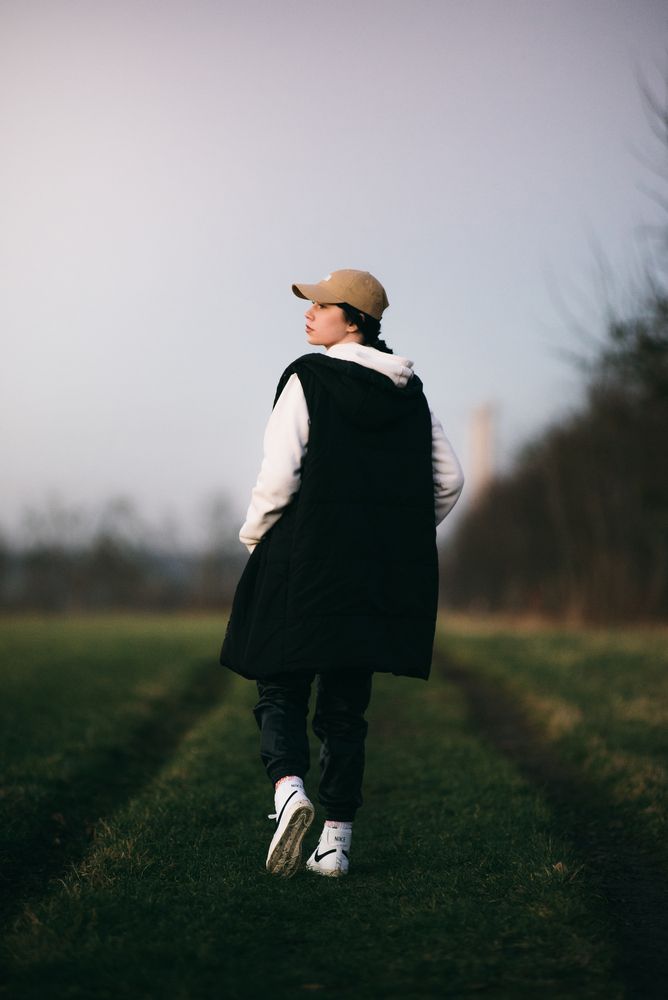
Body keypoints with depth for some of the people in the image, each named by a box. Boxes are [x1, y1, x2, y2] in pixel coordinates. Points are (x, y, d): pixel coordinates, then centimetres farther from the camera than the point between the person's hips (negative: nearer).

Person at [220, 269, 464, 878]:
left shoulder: (308, 379, -7)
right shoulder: (409, 392, 9)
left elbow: (280, 474, -14)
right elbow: (448, 480, 9)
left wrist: (254, 532, 2)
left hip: (306, 562, -5)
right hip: (380, 575, 5)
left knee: (281, 689, 7)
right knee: (345, 704, 11)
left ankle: (289, 787, -20)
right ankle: (337, 842, 9)